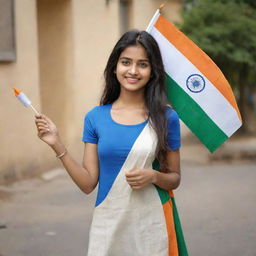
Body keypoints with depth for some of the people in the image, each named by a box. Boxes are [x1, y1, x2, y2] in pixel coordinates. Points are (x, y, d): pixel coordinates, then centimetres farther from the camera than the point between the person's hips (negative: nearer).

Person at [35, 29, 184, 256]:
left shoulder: (166, 118, -2)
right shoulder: (95, 118, 1)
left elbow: (175, 178, 6)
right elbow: (88, 183, -1)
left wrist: (154, 177, -15)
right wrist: (58, 145, -9)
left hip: (152, 226, -1)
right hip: (108, 224, 1)